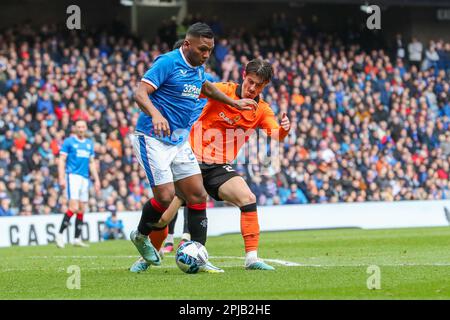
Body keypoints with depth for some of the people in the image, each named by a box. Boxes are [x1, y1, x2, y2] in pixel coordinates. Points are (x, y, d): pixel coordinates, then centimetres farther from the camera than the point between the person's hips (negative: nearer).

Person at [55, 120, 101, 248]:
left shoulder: (89, 143, 16)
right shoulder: (69, 142, -1)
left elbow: (92, 163, 21)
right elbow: (62, 160, -4)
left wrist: (96, 180, 14)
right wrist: (61, 178, -14)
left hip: (85, 178, 6)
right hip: (72, 175, -6)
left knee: (81, 209, 5)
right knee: (74, 208, -17)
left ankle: (77, 239, 10)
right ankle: (60, 234, -9)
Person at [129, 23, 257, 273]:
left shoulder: (198, 69, 11)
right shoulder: (168, 62, -14)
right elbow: (141, 93, -23)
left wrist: (233, 102, 37)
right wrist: (156, 115, -41)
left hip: (180, 141, 8)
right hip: (153, 139, -8)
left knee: (198, 196, 0)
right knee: (165, 196, -16)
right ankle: (141, 235, 13)